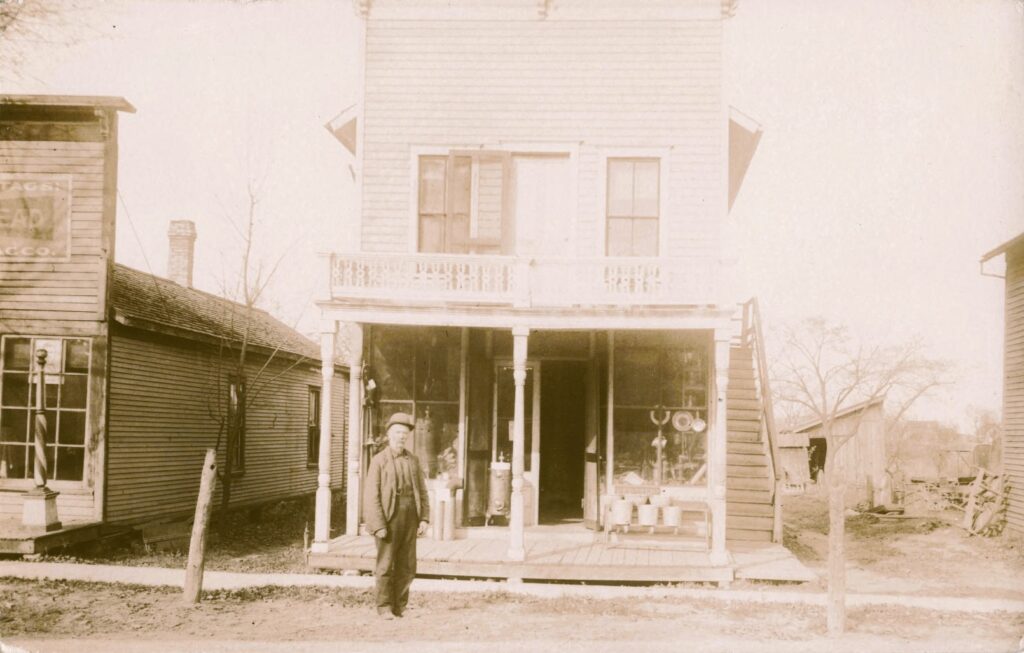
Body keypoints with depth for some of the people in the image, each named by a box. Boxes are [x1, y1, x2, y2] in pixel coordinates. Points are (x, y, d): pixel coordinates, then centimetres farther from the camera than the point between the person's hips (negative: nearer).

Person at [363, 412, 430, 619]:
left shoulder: (413, 460, 10)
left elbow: (422, 491, 11)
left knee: (407, 566, 6)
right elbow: (371, 496, -7)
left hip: (409, 519, 4)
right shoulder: (379, 461, -3)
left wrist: (424, 518, 0)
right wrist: (378, 526, -14)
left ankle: (399, 606, 14)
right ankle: (384, 607, 9)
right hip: (388, 519, -4)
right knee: (386, 565, 0)